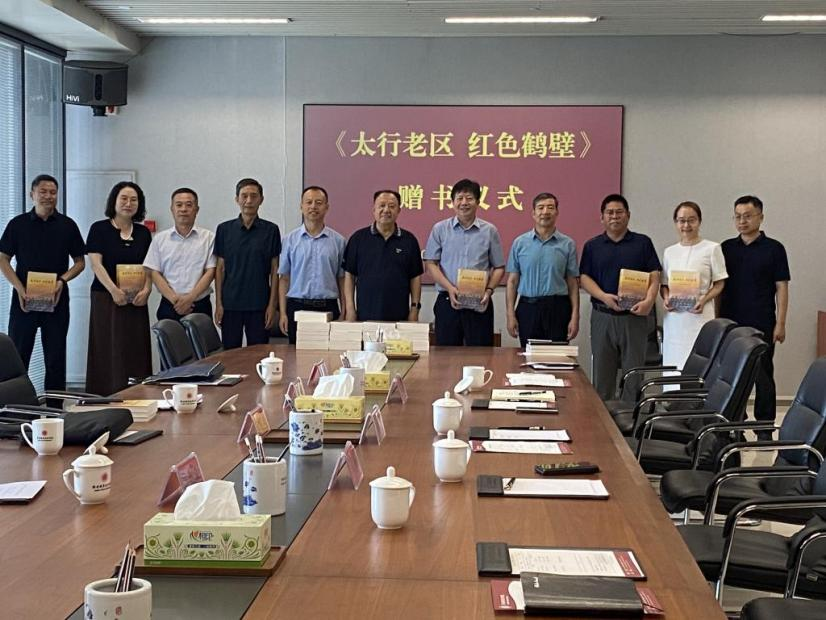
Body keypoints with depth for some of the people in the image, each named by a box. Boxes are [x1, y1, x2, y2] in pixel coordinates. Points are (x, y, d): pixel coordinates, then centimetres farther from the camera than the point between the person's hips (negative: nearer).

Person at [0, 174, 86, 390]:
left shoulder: (67, 225, 5)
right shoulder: (17, 224, 3)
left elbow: (80, 262, 9)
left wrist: (62, 280, -10)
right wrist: (19, 288, -11)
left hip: (56, 298, 1)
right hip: (24, 298, -1)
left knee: (56, 357, 5)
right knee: (17, 356, 1)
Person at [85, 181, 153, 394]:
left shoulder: (143, 233, 12)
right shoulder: (100, 229, 0)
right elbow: (96, 263, -8)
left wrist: (146, 290, -9)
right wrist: (114, 290, -19)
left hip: (136, 302, 4)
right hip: (106, 299, -3)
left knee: (136, 351, 2)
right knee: (108, 352, -3)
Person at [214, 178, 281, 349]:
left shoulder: (271, 230, 1)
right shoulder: (224, 229, 4)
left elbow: (275, 270, 2)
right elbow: (220, 268, 6)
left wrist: (272, 304, -4)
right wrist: (218, 303, 0)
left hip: (259, 305, -1)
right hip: (231, 304, 1)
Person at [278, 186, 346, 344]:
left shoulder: (338, 241, 5)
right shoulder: (290, 239, 5)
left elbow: (342, 279, 7)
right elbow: (284, 278, 6)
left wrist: (344, 313, 2)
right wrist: (283, 313, 0)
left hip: (328, 307, 0)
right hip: (297, 306, 0)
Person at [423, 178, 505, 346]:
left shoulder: (489, 231, 5)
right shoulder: (440, 229, 5)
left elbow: (499, 267, 8)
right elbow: (431, 264, 2)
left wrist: (489, 290, -9)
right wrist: (450, 288, -11)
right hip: (447, 301, 0)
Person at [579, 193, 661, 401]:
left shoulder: (643, 243, 7)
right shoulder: (592, 246, 9)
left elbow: (654, 277, 1)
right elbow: (584, 278, 3)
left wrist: (648, 301, -17)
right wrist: (604, 296, -15)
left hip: (634, 316, -1)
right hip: (602, 316, 1)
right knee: (602, 372, 5)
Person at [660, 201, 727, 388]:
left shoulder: (711, 248, 2)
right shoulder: (669, 251, 14)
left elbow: (719, 283, 1)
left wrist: (703, 301, -15)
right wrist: (665, 298, -4)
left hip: (699, 315, -4)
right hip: (673, 316, 4)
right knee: (673, 364, 3)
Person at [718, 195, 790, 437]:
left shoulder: (773, 249, 0)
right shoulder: (726, 248, 10)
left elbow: (781, 288, -1)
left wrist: (780, 323, -8)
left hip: (761, 326, -3)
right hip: (730, 324, 3)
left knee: (763, 377, 1)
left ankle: (764, 428, 9)